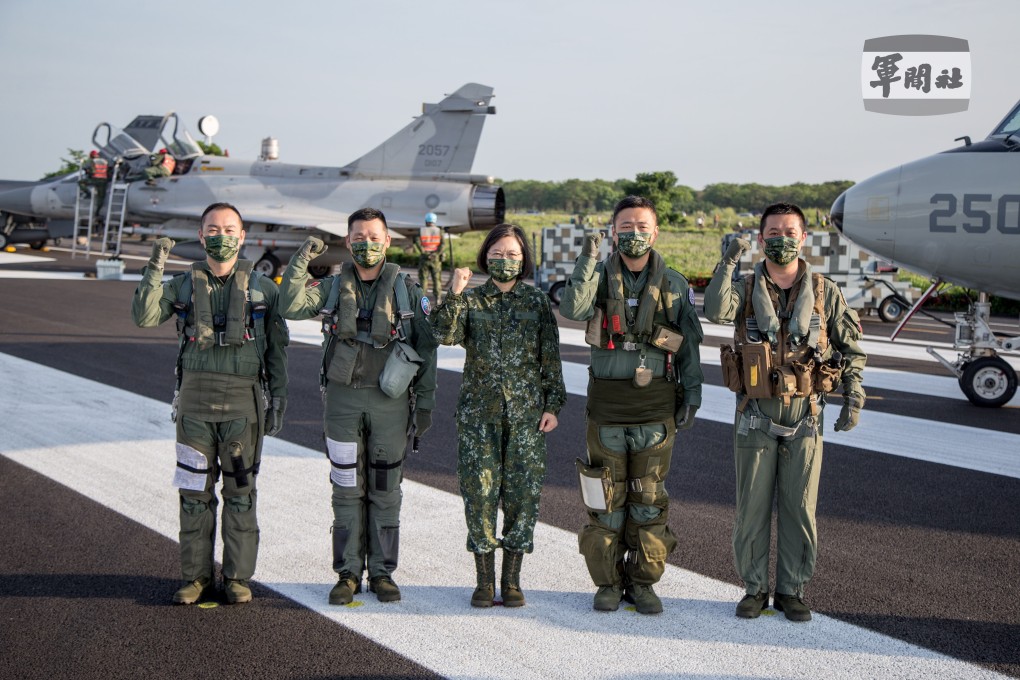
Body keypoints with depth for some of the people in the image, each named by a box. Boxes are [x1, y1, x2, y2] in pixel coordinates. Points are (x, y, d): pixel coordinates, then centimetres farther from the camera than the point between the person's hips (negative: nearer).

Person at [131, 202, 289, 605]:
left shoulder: (262, 288, 5)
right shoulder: (183, 285, 8)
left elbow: (277, 349, 6)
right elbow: (144, 318, -7)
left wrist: (278, 399, 0)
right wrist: (155, 270, -15)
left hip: (243, 402, -1)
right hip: (195, 400, 1)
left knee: (240, 491, 4)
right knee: (194, 490, 5)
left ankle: (238, 577, 14)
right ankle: (196, 576, 15)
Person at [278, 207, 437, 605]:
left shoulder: (407, 290, 3)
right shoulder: (333, 288, 7)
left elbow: (427, 348, 4)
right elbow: (291, 307, -8)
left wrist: (425, 403, 0)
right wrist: (300, 261, -16)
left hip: (389, 401, -1)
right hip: (343, 398, 1)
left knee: (385, 490, 6)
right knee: (347, 489, 5)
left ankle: (382, 573, 16)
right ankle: (348, 574, 13)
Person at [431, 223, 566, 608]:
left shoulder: (537, 302, 6)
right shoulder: (471, 300, 5)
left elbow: (550, 359, 7)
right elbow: (445, 336, -12)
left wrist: (553, 405, 1)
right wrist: (454, 296, -23)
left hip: (526, 412, 0)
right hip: (479, 412, 0)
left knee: (522, 493, 1)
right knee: (480, 493, 0)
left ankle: (512, 580, 13)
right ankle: (484, 580, 11)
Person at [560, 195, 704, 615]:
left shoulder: (674, 286, 4)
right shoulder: (599, 277, 1)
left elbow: (690, 344, 8)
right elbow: (572, 310, -19)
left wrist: (692, 395, 2)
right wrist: (587, 260, -25)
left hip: (655, 407, 0)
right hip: (607, 406, 0)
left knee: (649, 498, 5)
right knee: (607, 498, 5)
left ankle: (643, 581, 17)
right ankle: (608, 582, 17)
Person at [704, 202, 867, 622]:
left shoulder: (825, 293, 2)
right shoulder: (746, 289, 0)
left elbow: (851, 348, 8)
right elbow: (716, 312, -22)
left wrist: (853, 398, 0)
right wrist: (727, 264, -30)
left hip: (804, 417, 0)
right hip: (755, 417, 0)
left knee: (798, 507, 6)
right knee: (752, 506, 6)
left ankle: (792, 591, 19)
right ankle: (754, 588, 19)